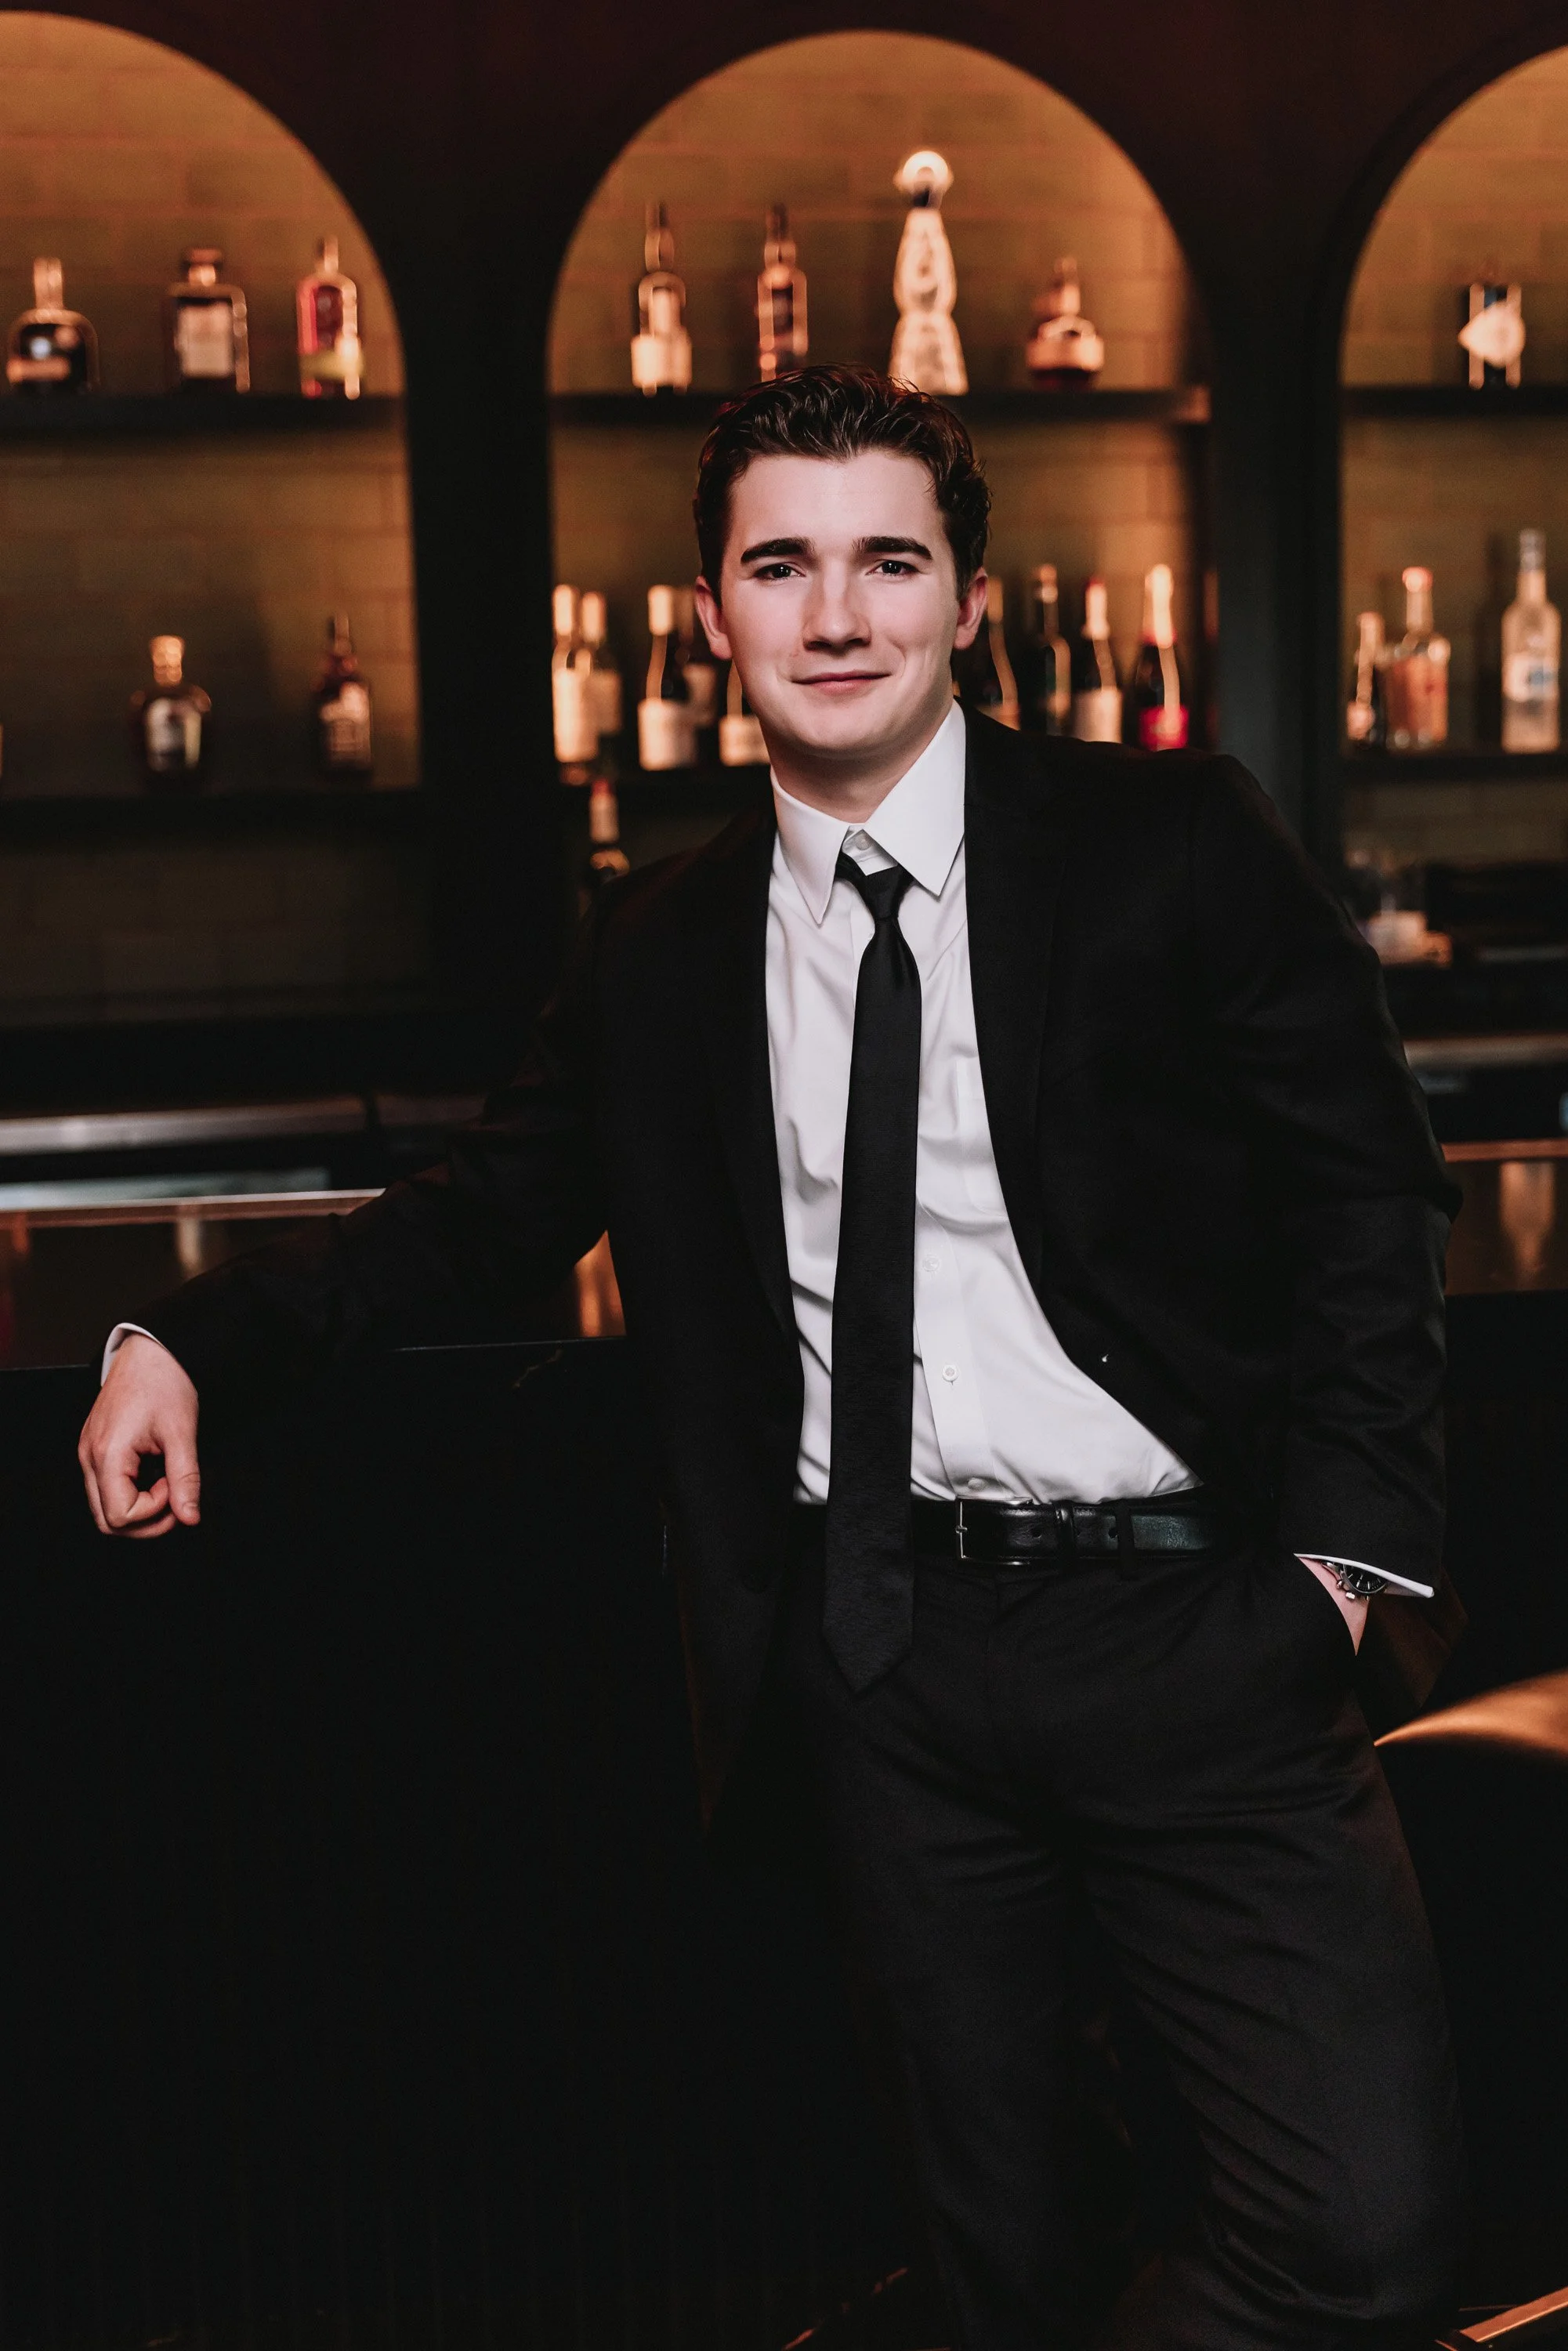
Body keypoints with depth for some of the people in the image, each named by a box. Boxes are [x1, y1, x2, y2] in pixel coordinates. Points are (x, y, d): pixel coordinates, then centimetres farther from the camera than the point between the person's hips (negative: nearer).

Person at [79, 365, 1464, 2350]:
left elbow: (1371, 1191, 0)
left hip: (1189, 1623, -2)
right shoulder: (656, 950, 7)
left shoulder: (1172, 844, -2)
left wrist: (1346, 1541, -8)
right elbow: (500, 1206, 11)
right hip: (883, 1650, 3)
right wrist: (196, 1337, -2)